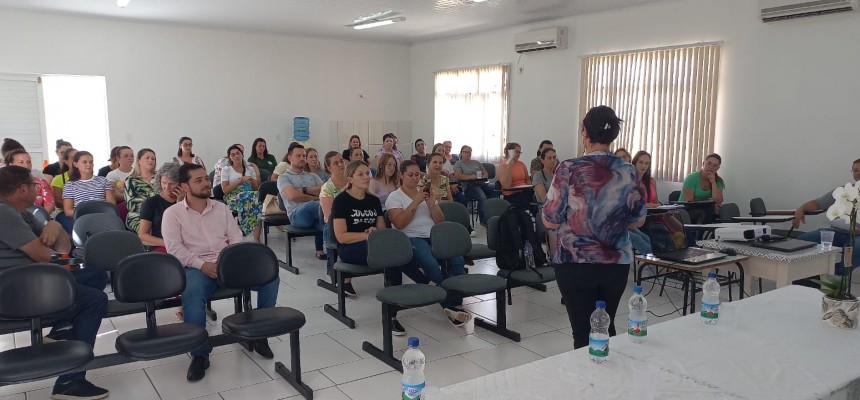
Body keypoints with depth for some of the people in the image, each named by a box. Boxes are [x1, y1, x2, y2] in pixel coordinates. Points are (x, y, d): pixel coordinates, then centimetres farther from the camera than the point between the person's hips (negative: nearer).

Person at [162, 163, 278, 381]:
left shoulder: (221, 208, 16)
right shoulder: (172, 213, 5)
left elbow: (236, 238, 11)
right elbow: (174, 248, -6)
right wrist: (202, 265, -20)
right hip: (197, 267, -3)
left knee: (270, 277, -17)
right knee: (191, 293, -39)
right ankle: (200, 354, -24)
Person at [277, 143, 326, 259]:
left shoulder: (313, 176, 29)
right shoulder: (284, 177, 15)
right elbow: (293, 195, -6)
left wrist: (304, 190, -1)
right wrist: (315, 197, 0)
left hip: (314, 215, 5)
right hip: (297, 214, -5)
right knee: (316, 205, -37)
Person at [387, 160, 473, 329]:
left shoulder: (427, 193, 21)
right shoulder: (394, 197, 7)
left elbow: (440, 222, 13)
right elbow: (399, 223, -11)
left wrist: (431, 204, -4)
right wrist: (416, 202, -14)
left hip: (434, 237, 5)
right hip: (411, 239, -4)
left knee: (458, 260, -26)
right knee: (431, 265, -36)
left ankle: (456, 304, -23)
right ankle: (449, 305, -25)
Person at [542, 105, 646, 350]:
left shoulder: (569, 170, -13)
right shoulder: (629, 172, -1)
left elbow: (550, 221, -9)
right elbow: (638, 220, 7)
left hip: (575, 264, -4)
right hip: (617, 263, 4)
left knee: (583, 332, 6)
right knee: (606, 327, 20)